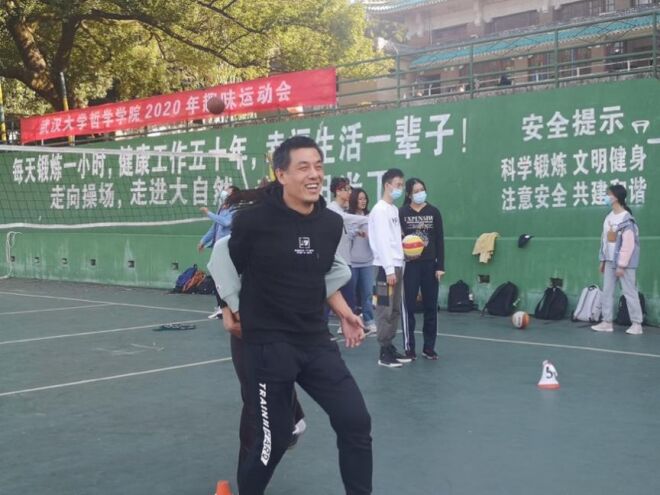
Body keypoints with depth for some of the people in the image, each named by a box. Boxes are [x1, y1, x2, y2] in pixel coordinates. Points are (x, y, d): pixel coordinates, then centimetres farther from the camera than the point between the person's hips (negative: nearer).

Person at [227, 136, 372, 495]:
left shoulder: (332, 223, 3)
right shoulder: (253, 220, -14)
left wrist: (343, 312, 12)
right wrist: (231, 310, 7)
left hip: (316, 341, 5)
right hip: (268, 343, -5)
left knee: (356, 421, 0)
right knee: (275, 437, 2)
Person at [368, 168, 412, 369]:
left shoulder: (395, 209, 16)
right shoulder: (380, 210, -11)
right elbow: (381, 241, -16)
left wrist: (399, 266, 12)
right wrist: (389, 269, -20)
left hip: (397, 265, 9)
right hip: (385, 267, -9)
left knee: (395, 310, 11)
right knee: (385, 311, -6)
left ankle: (391, 347, 17)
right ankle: (384, 353, -3)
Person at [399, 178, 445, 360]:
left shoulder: (434, 212, 5)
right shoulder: (402, 213, -2)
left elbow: (439, 240, 5)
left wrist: (440, 266, 0)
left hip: (430, 264, 2)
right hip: (409, 265, -2)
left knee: (431, 306, 6)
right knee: (409, 306, 0)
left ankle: (429, 347, 15)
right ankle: (409, 347, 9)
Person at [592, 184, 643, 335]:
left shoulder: (626, 219, -16)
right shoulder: (609, 217, 9)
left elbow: (628, 244, -19)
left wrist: (621, 265, -19)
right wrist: (603, 260, 13)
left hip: (624, 262, -8)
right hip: (610, 261, 8)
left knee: (629, 292, -2)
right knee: (607, 291, 7)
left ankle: (637, 324, 5)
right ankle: (607, 322, 12)